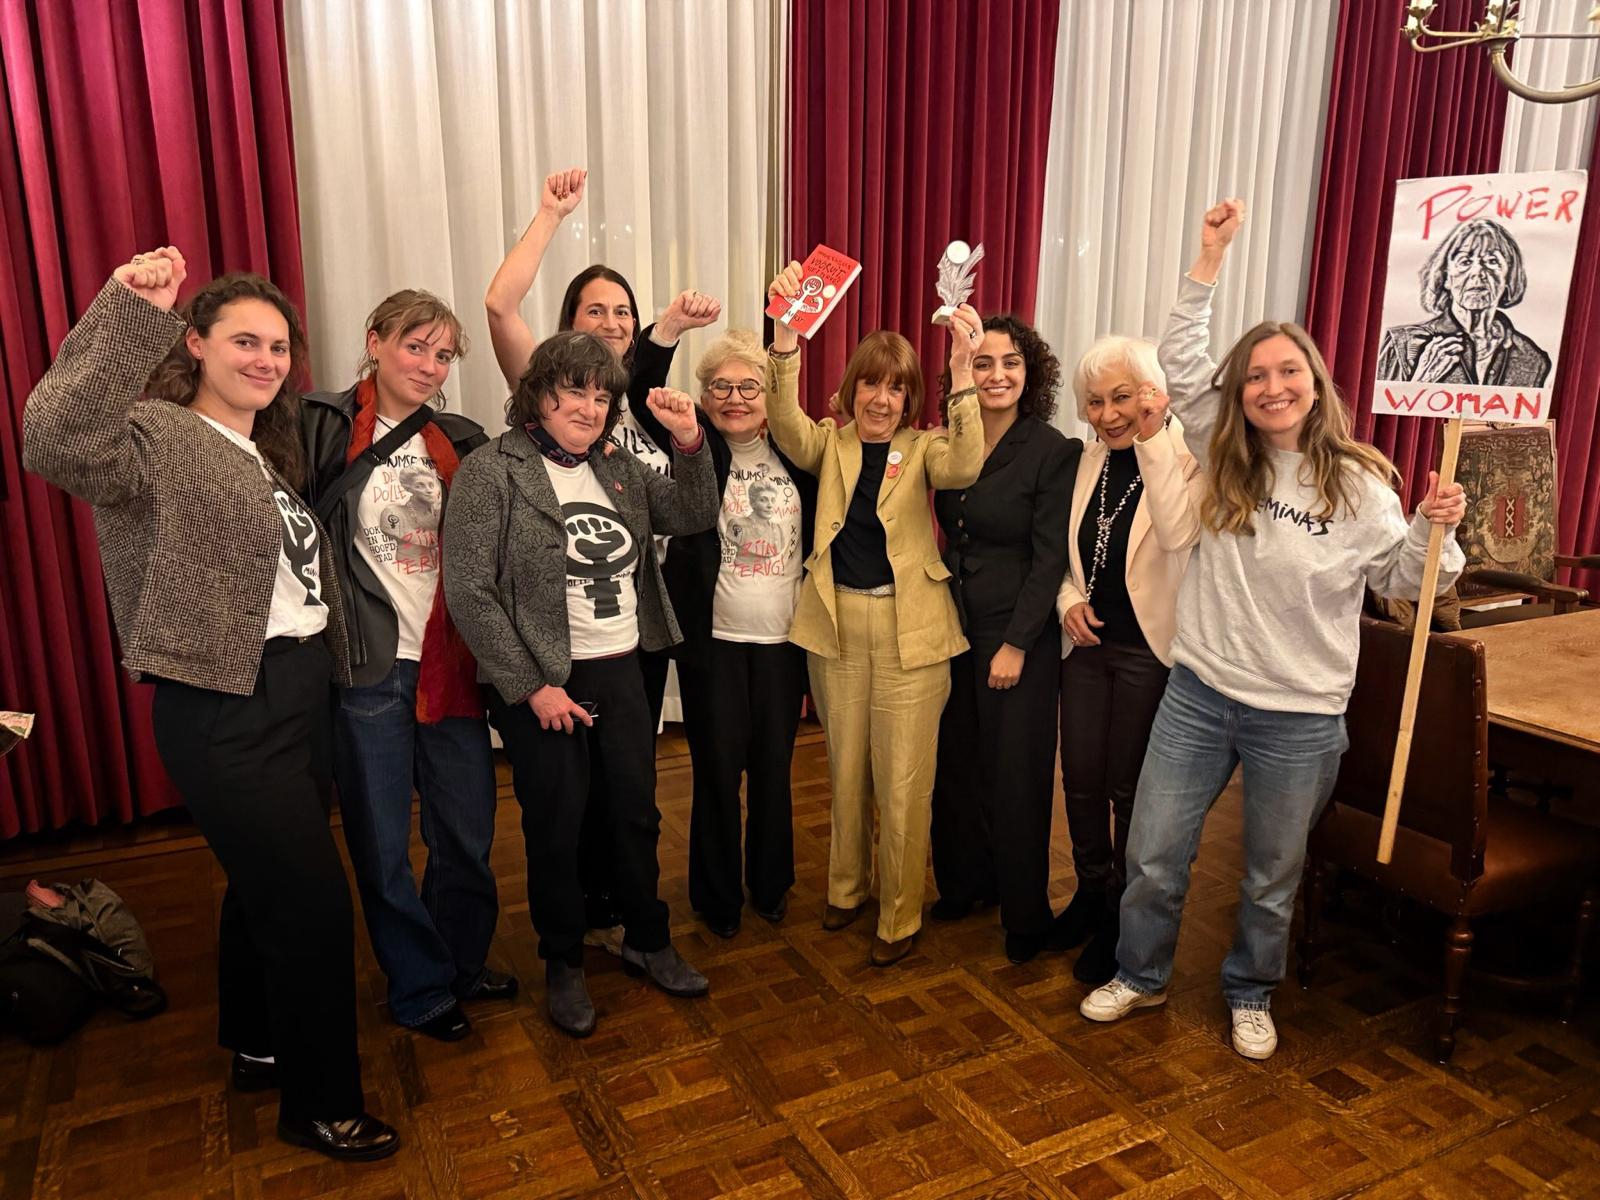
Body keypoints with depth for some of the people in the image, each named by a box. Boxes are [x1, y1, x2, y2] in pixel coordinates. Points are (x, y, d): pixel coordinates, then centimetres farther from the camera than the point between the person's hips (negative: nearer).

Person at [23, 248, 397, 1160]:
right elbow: (57, 444, -35)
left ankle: (259, 1047, 43)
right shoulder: (155, 435, -11)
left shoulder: (271, 450, 14)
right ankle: (320, 1106, 16)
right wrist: (130, 316, -38)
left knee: (267, 882, 22)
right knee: (313, 900, -4)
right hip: (224, 709, -8)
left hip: (300, 690, 8)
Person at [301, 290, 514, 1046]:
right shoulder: (321, 428, -6)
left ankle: (463, 963, 37)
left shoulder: (461, 442, 9)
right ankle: (420, 987, 29)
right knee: (383, 842, 9)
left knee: (468, 832, 14)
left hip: (448, 663, 4)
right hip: (368, 665, -4)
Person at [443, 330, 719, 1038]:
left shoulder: (618, 469, 8)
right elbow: (469, 591, -14)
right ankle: (563, 966, 29)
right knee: (555, 827, 8)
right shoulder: (492, 471, -10)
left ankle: (646, 942, 36)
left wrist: (691, 444, -10)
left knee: (637, 813, 15)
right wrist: (531, 687, -15)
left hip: (622, 672, 5)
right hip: (543, 685, -5)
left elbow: (694, 517, 6)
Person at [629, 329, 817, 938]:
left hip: (783, 640, 2)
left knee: (774, 768, 12)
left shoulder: (794, 451, 4)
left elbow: (818, 536, 10)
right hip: (713, 638, -2)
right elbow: (643, 396, -20)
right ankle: (717, 897, 26)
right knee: (718, 772, 7)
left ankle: (771, 886, 33)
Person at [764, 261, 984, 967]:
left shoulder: (921, 449, 1)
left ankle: (900, 917, 21)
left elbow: (964, 465, -22)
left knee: (903, 780, 3)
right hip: (837, 623, 2)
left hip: (907, 628, -2)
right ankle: (847, 886, 37)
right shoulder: (830, 444, 5)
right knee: (845, 768, 17)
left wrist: (962, 372, -35)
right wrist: (786, 334, -31)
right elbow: (786, 426, -17)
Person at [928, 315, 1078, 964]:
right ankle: (965, 882, 33)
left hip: (1017, 635, -5)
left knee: (1015, 773, 3)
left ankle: (1025, 914, 20)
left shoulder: (1054, 452, -11)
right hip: (954, 627, 5)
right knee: (956, 761, 13)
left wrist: (1017, 644, -15)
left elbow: (1049, 558, -13)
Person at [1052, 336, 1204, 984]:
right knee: (1081, 778, 13)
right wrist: (1070, 599, -3)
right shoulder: (1090, 458, 7)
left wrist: (1151, 440, -26)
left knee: (1130, 787, 6)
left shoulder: (1186, 457, -11)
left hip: (1149, 648, -5)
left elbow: (1178, 532, -29)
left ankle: (1124, 916, 26)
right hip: (1087, 641, 6)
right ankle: (1091, 890, 35)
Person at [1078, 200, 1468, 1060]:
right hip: (1198, 695, 2)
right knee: (1152, 856, 10)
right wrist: (1210, 260, -9)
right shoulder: (1226, 461, -1)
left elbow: (1403, 582, 1)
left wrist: (1435, 528, -18)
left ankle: (1250, 995, 42)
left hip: (1299, 719, -2)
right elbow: (1180, 367, -4)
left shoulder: (1358, 484, -8)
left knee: (1272, 877, 16)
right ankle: (1140, 975, 35)